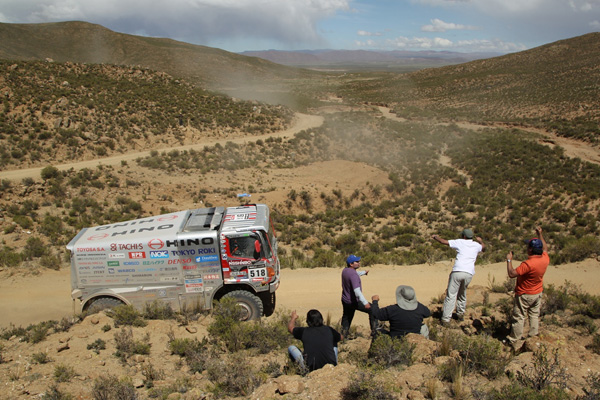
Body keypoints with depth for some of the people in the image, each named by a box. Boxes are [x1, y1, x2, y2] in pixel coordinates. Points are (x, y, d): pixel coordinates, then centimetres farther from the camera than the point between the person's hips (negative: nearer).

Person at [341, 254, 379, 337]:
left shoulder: (345, 270, 2)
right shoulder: (353, 275, -26)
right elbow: (357, 290, -37)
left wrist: (363, 272, 44)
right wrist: (365, 302, -44)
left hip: (345, 300, 9)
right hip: (354, 302, -9)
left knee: (346, 318, 22)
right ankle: (374, 330, 0)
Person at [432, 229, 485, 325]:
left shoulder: (460, 242, 6)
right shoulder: (476, 245, 16)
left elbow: (444, 242, 7)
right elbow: (484, 247, 40)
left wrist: (436, 237, 24)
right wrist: (480, 241, 59)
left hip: (457, 271, -4)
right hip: (469, 274, 4)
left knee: (451, 295, -4)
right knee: (462, 294, 25)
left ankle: (446, 319, -7)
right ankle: (461, 314, 31)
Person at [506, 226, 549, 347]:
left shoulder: (528, 264, -33)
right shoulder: (545, 259, -10)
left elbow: (512, 274, -32)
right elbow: (545, 248, 13)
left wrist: (509, 260, -21)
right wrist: (540, 235, 18)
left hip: (524, 295, -7)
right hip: (538, 293, 7)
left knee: (519, 317, 4)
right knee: (534, 315, 20)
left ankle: (513, 340, 14)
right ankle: (533, 336, 30)